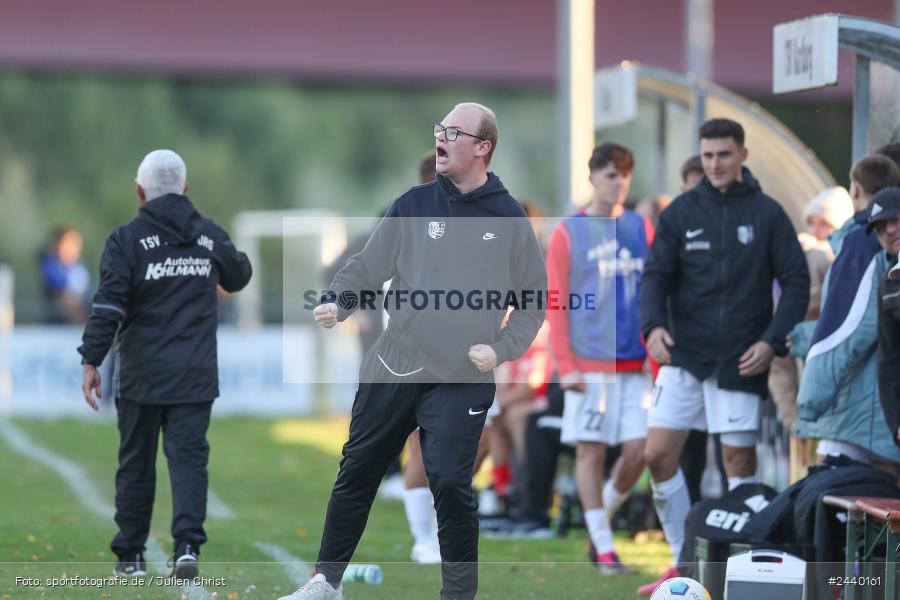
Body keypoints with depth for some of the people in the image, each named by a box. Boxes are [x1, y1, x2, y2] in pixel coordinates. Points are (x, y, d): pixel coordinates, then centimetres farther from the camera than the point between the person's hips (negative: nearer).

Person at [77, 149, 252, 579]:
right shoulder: (211, 236, 5)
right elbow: (238, 277, 25)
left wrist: (91, 361, -11)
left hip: (141, 377, -1)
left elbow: (108, 306, -14)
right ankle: (187, 546, -19)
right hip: (195, 376, 2)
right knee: (189, 458, -1)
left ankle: (130, 555, 16)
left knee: (136, 463, 10)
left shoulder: (127, 239, -7)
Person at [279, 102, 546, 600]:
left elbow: (534, 300, 4)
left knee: (450, 484, -12)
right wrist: (338, 302, -12)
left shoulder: (509, 220, -2)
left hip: (461, 381, -3)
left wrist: (500, 349, -9)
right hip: (391, 371, 3)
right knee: (356, 472, 12)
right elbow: (368, 265, 6)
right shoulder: (415, 204, 3)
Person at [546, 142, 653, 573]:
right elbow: (555, 303, -2)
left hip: (635, 361, 3)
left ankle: (605, 512, 21)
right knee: (591, 451, -2)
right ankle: (603, 547, 5)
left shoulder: (641, 229, 11)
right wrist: (566, 365, -9)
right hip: (589, 364, -3)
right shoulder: (568, 233, 1)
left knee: (638, 448, -3)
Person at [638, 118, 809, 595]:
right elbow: (655, 274, 3)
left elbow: (796, 282, 1)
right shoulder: (682, 212, 6)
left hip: (741, 360, -2)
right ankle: (684, 566, 8)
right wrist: (654, 324, -17)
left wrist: (772, 341, -12)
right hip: (683, 356, 2)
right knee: (658, 454, -4)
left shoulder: (767, 214, 1)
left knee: (739, 458, -2)